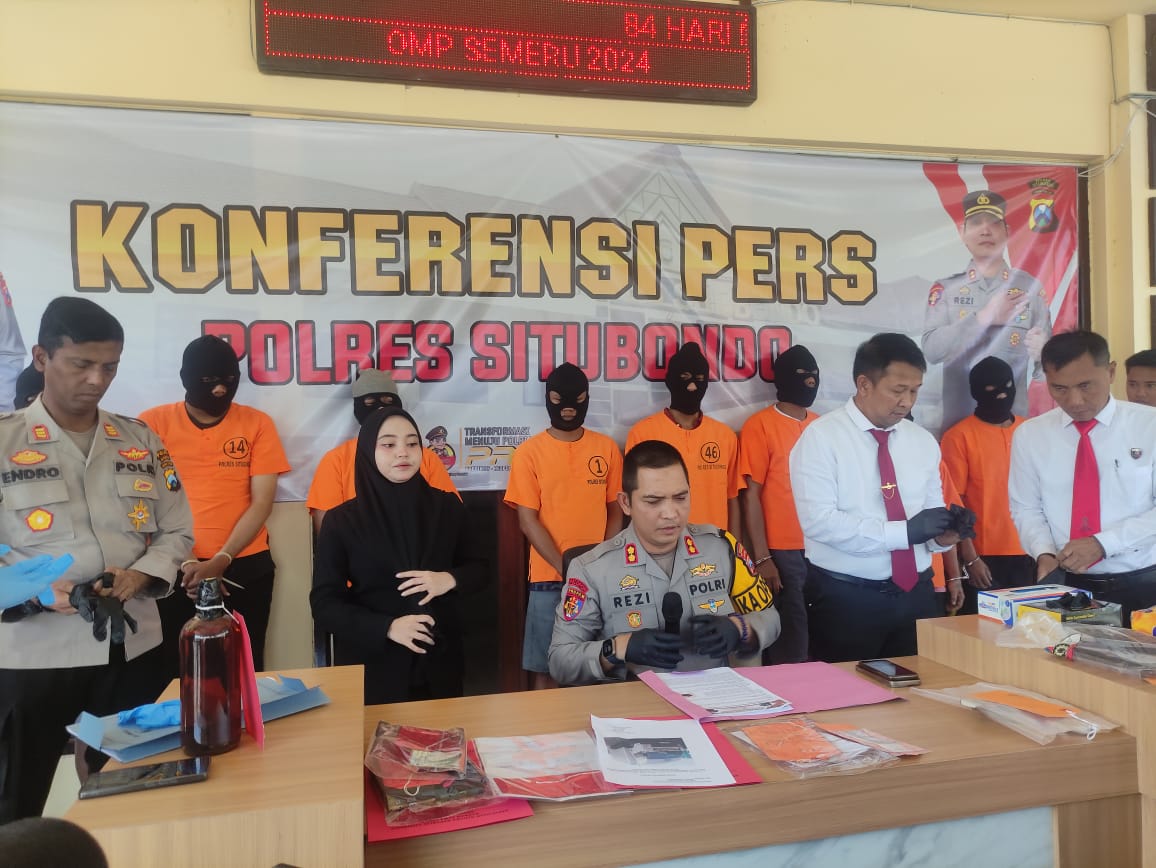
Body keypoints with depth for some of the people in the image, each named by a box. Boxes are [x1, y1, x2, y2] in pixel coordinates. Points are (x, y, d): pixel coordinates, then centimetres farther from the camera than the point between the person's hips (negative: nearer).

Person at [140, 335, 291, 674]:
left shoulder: (257, 423, 1)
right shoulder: (153, 423, 1)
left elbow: (261, 502, -2)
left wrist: (221, 560, -13)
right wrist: (182, 560, -10)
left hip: (245, 567, 1)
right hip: (175, 569, 0)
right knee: (176, 670, 8)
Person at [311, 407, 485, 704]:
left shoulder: (447, 507, -1)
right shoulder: (342, 520, -7)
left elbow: (478, 569, 9)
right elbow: (324, 603, -7)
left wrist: (450, 579, -14)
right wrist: (387, 627, -21)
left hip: (439, 659, 2)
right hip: (371, 664, -2)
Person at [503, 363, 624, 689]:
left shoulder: (607, 448, 5)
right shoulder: (529, 452, -2)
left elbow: (616, 511, 8)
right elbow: (528, 520, -5)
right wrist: (566, 568, -12)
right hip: (549, 577, -2)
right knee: (544, 667, 5)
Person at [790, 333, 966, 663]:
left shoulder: (924, 442, 8)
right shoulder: (821, 437, -11)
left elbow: (931, 510, 12)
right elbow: (819, 520, -20)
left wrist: (942, 535, -12)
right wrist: (903, 531, -23)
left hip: (916, 594, 5)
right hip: (845, 598, -5)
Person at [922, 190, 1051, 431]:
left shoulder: (1030, 287, 2)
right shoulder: (944, 289, 1)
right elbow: (932, 349, -12)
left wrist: (1042, 353, -20)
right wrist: (984, 317, -17)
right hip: (958, 420, 0)